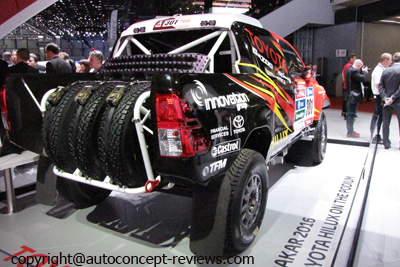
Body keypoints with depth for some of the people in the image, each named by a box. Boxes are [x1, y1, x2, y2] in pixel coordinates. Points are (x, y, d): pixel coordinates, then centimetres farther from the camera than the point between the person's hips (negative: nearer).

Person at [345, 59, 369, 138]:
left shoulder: (350, 69, 14)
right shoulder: (354, 71, -18)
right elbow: (363, 79, -23)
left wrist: (363, 72, 7)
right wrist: (365, 72, -6)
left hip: (350, 95, 10)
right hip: (354, 95, -10)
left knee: (350, 113, 15)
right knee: (351, 113, -6)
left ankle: (350, 130, 24)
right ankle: (350, 132, -1)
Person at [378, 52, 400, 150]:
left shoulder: (385, 71, 2)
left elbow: (381, 86, -3)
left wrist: (384, 97, -7)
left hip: (387, 101, 3)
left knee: (385, 123, 9)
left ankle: (386, 143, 13)